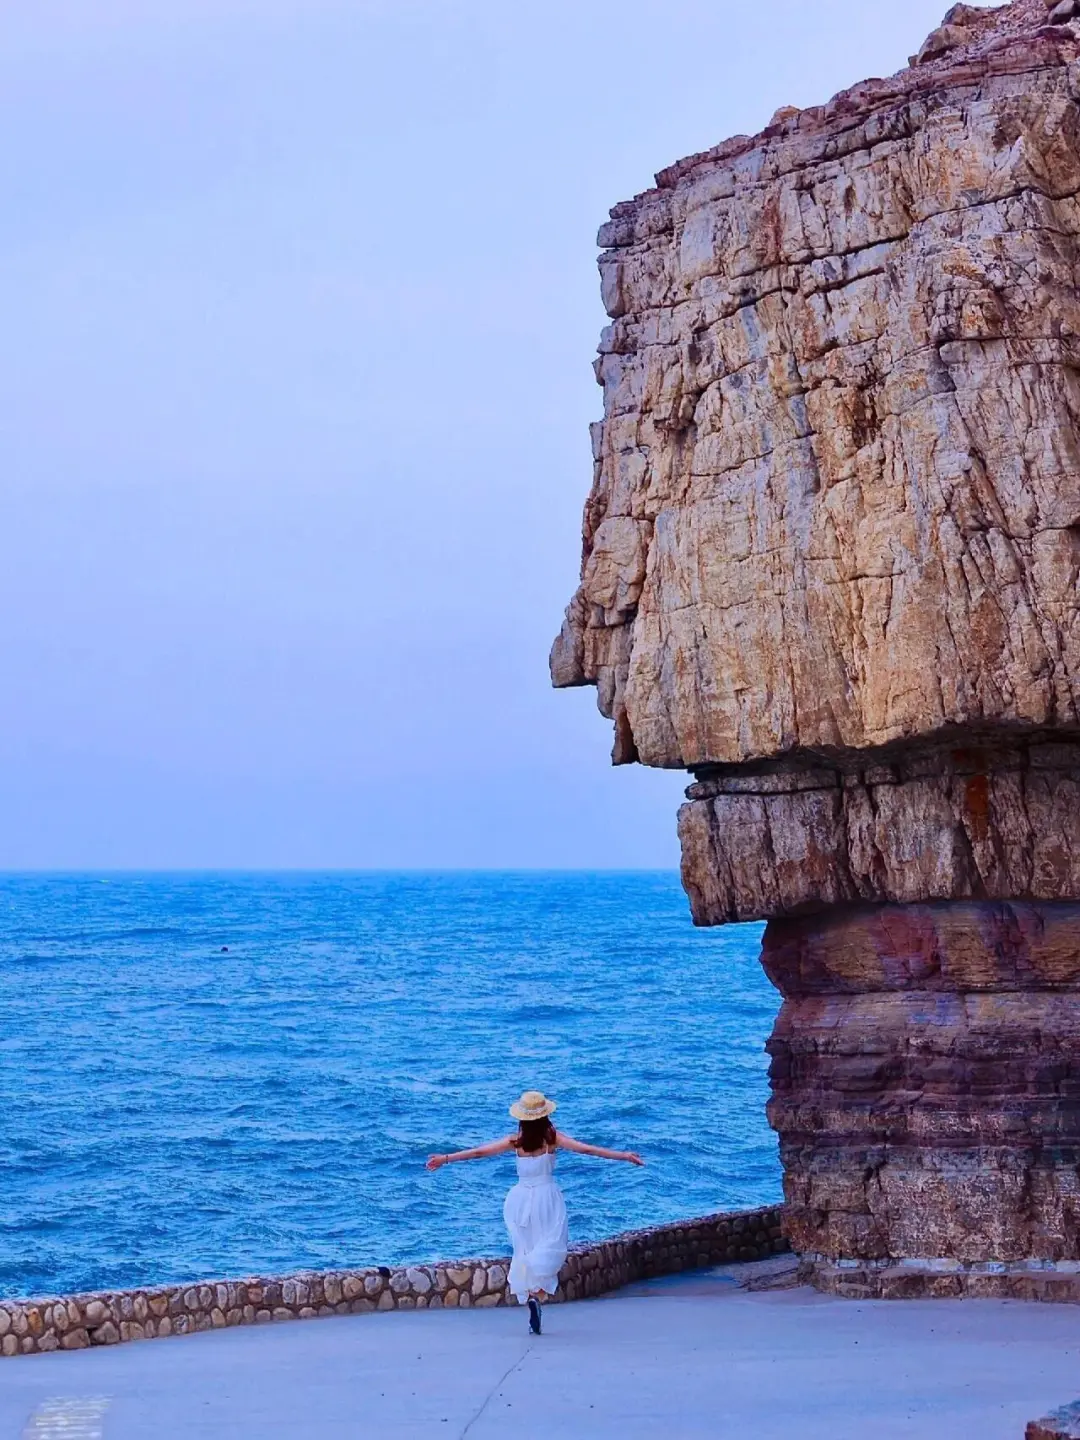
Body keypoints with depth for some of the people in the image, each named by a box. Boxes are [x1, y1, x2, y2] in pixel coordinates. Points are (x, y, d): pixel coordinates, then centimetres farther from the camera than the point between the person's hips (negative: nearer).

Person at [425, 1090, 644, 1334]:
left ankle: (531, 1295, 7)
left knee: (526, 1253, 12)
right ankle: (538, 1295, -24)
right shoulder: (552, 1138, -6)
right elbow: (588, 1149, -11)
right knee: (549, 1252, -1)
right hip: (547, 1197, -2)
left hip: (521, 1199, 2)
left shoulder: (516, 1141, -1)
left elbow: (478, 1152, 1)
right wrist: (622, 1155, -8)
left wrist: (445, 1159, 10)